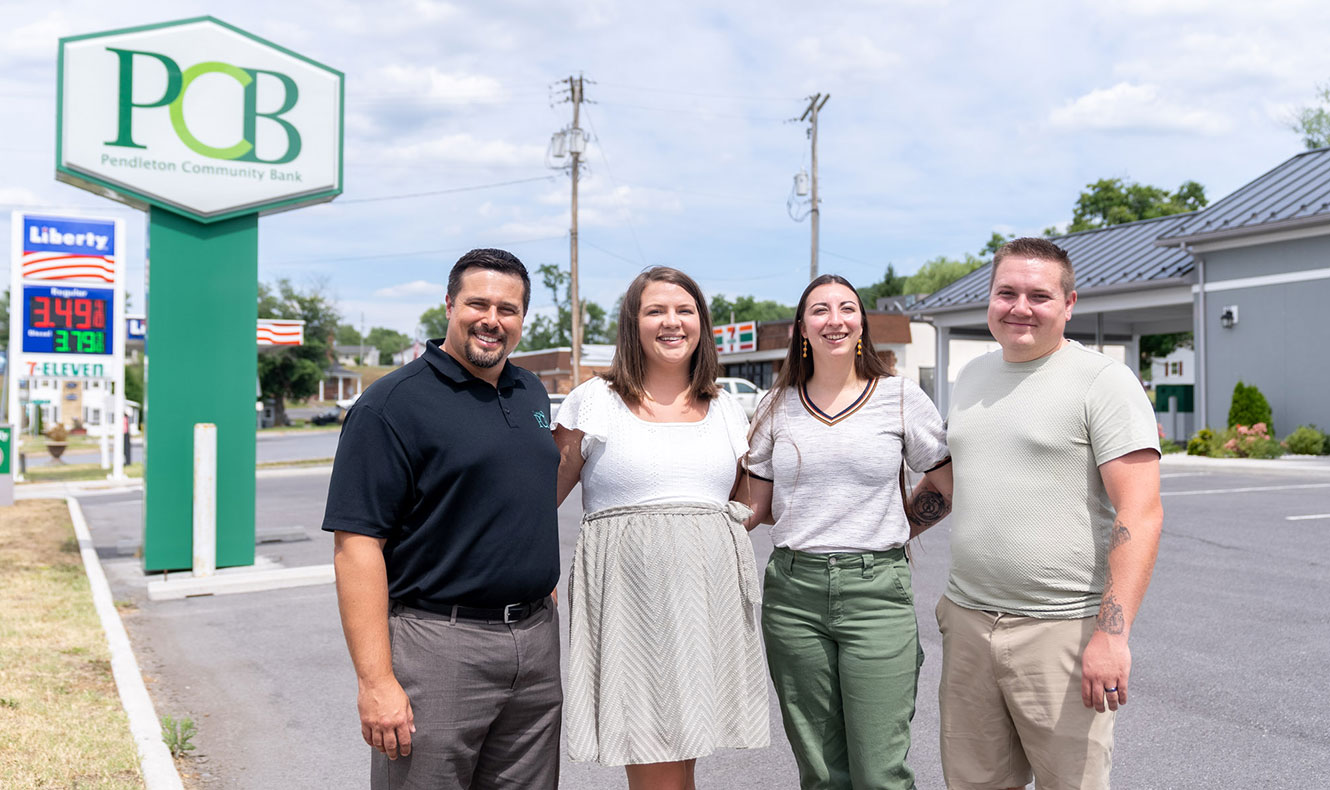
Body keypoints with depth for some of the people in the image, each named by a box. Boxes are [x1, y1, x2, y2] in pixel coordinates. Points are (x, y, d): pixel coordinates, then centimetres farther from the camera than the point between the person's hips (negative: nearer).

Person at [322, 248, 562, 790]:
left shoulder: (531, 394, 12)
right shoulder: (392, 403, -10)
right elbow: (357, 544, -15)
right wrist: (376, 680, -20)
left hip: (537, 640, 7)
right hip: (437, 642, -6)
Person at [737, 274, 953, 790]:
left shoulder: (901, 397, 3)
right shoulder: (778, 406, 9)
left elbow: (948, 484, 11)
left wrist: (895, 531, 9)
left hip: (876, 588, -2)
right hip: (793, 591, 2)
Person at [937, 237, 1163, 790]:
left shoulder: (1104, 381, -8)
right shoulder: (971, 377, 13)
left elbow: (1140, 514, -15)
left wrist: (1112, 633, -22)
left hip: (1061, 628, -6)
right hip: (966, 621, 6)